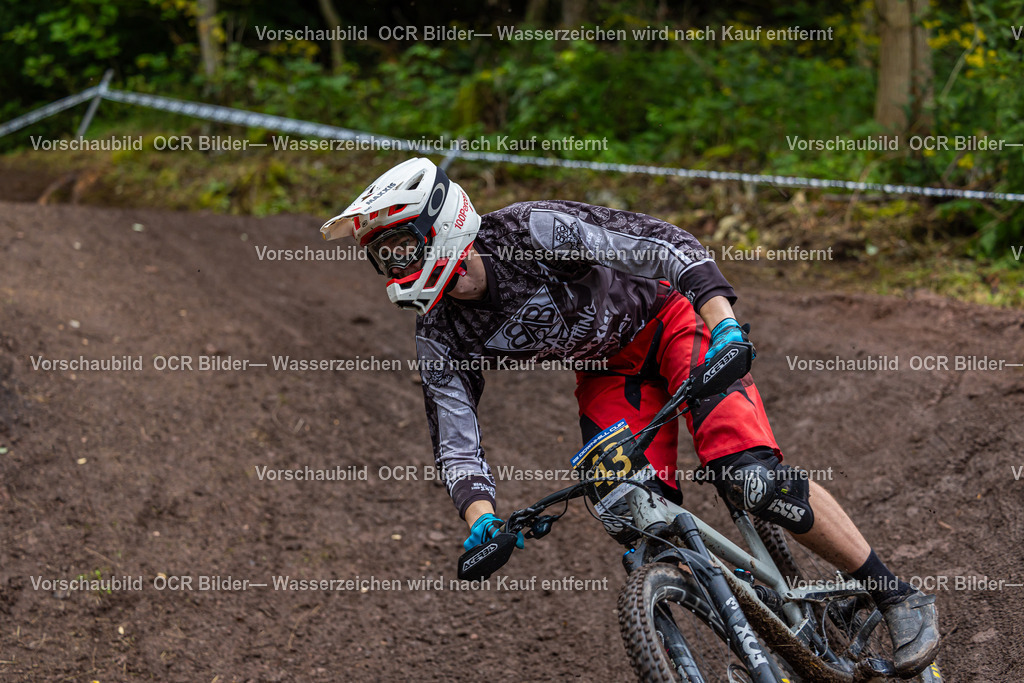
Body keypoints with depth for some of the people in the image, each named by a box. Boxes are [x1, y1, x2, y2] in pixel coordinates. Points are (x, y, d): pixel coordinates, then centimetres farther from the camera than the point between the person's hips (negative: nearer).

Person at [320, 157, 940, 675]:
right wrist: (482, 522, -34)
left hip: (673, 320, -5)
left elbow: (664, 244, -33)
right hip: (609, 368, 6)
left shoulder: (532, 229, -30)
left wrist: (725, 326, -47)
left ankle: (902, 599, -9)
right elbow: (457, 445, -14)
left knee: (750, 477, -22)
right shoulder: (441, 339, -14)